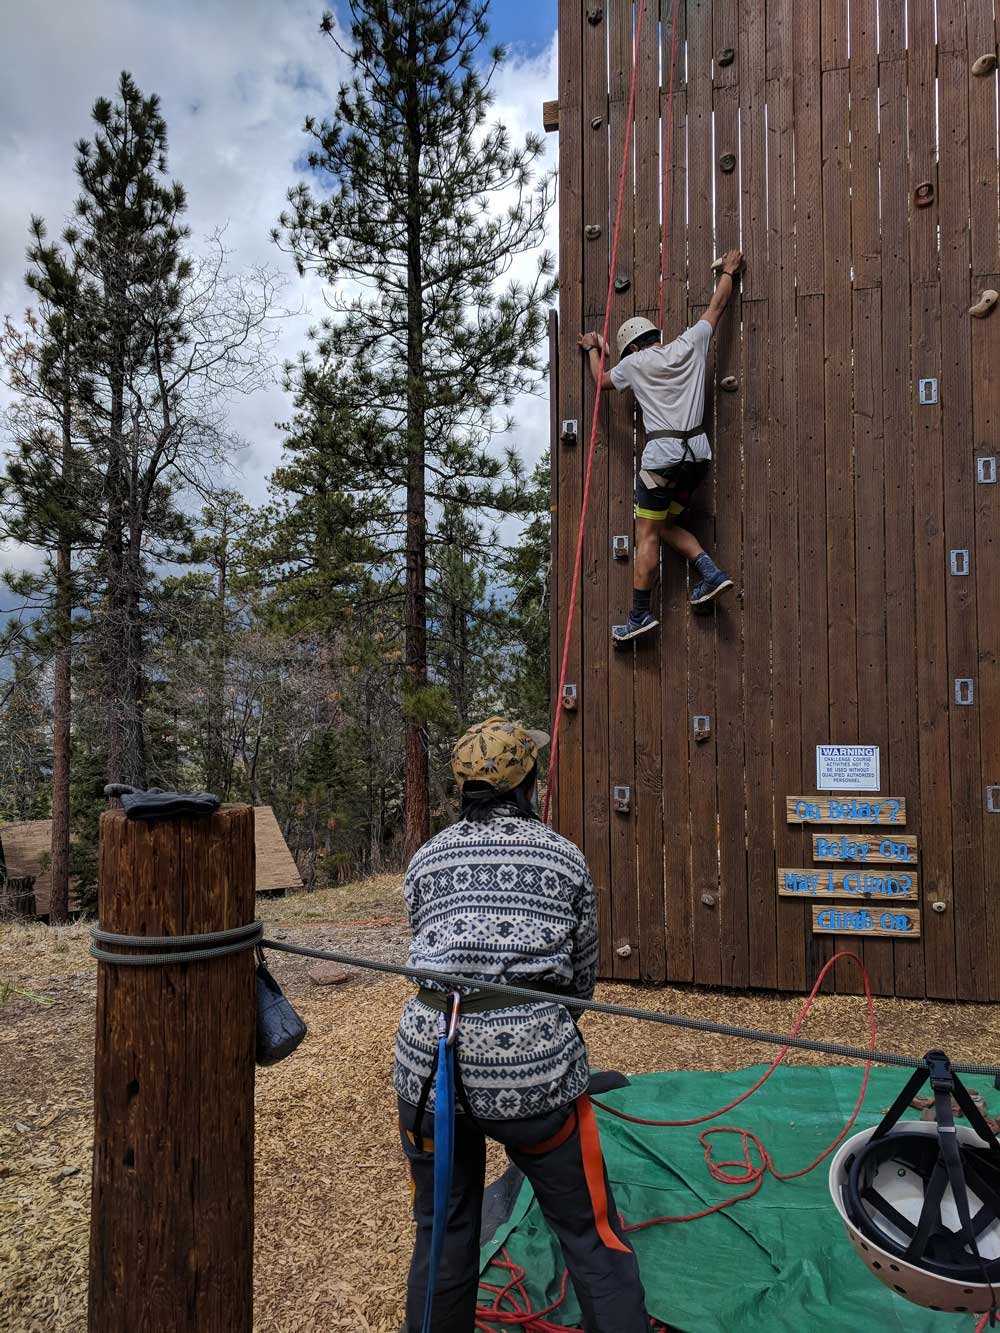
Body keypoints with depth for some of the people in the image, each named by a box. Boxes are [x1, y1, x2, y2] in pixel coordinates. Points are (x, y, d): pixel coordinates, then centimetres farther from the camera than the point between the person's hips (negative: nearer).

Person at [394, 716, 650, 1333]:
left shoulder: (428, 858, 8)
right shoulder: (566, 857, 4)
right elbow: (583, 976, 13)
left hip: (430, 1059, 3)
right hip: (534, 1068, -2)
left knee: (443, 1237, 22)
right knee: (593, 1239, 14)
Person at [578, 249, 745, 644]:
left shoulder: (635, 363, 3)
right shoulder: (689, 344, 12)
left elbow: (602, 380, 23)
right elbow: (717, 305, 28)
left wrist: (593, 349, 40)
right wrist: (729, 272, 44)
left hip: (662, 456, -6)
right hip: (699, 454, 6)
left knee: (647, 535, -1)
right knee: (666, 524, 19)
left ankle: (640, 615, 0)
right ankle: (711, 572, 4)